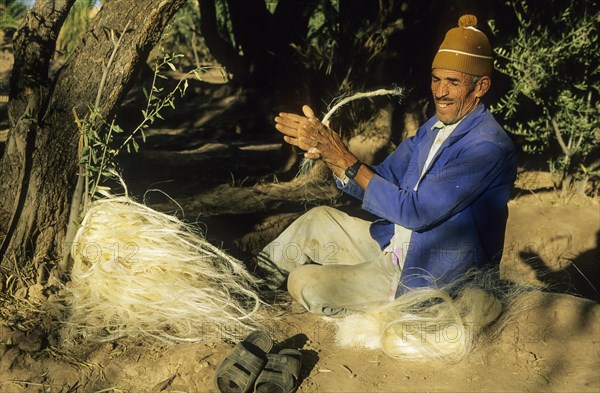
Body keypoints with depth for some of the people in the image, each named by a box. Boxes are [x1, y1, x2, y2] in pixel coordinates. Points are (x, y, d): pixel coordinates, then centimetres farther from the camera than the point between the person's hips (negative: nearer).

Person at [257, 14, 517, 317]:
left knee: (304, 283, -11)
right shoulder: (435, 127, 4)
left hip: (430, 281, -8)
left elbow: (416, 212, -28)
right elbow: (381, 182, 4)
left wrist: (347, 162, -26)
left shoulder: (489, 147, -24)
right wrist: (326, 152, -15)